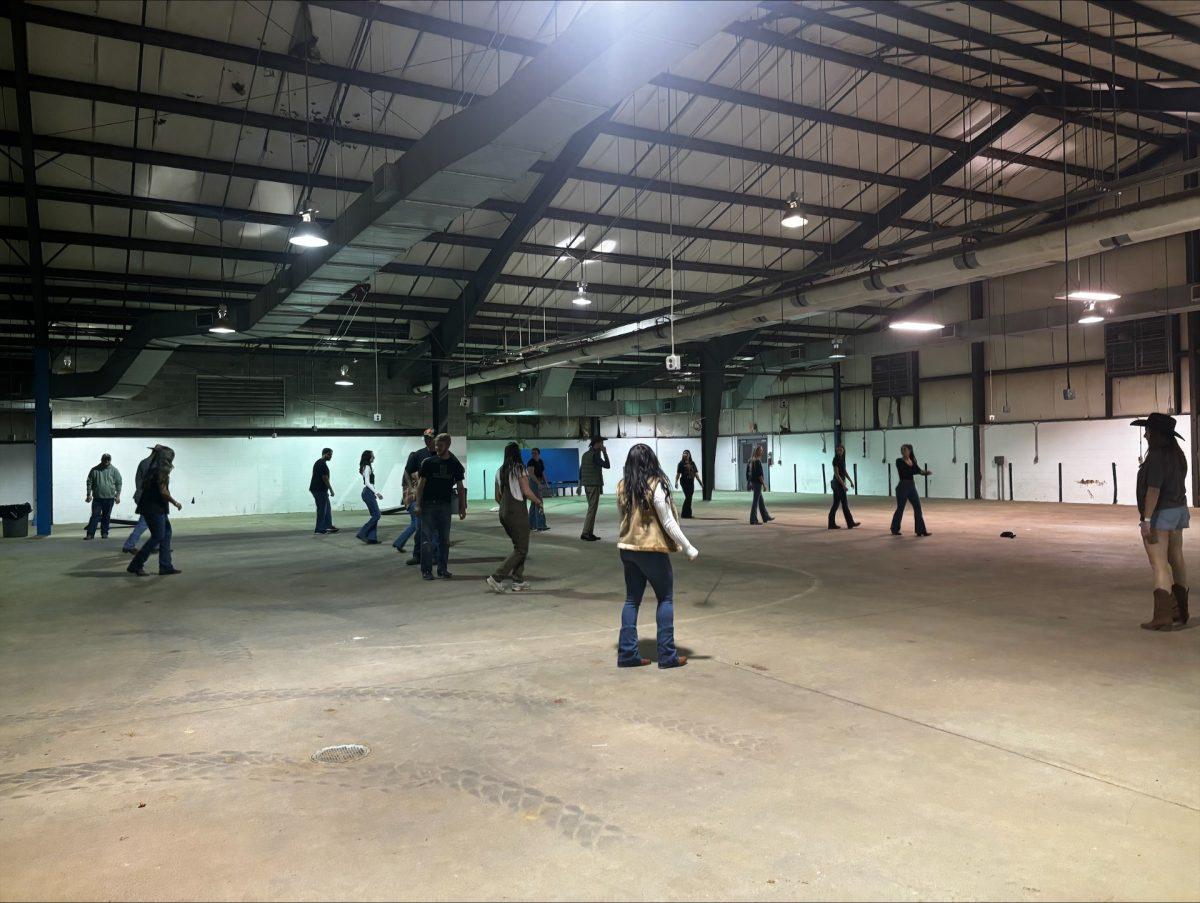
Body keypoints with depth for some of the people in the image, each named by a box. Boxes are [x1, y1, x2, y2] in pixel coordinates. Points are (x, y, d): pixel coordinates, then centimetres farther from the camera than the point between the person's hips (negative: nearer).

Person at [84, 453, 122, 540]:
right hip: (97, 498, 0)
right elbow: (89, 482, 7)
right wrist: (89, 494, 2)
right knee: (95, 516, -4)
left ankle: (104, 533, 17)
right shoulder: (94, 470, 4)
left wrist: (118, 495, -2)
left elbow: (118, 483, 3)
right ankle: (90, 533, -2)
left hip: (109, 498, 0)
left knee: (106, 517, 8)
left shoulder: (114, 471, 3)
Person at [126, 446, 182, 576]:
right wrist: (175, 503, -7)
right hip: (155, 508, -9)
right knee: (158, 536, -4)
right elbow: (163, 491, -18)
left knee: (166, 534, 11)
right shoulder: (161, 471, -14)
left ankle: (166, 566, 12)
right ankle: (136, 565, -1)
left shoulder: (152, 469, 13)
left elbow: (143, 487, 17)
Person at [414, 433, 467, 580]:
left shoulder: (455, 464, 5)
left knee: (444, 539, 7)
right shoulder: (428, 462, 0)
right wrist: (418, 504, -8)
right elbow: (421, 483, 0)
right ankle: (426, 570, 3)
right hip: (428, 505, -2)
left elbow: (460, 487, 9)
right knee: (427, 539, -3)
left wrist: (462, 507, 4)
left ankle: (443, 569, 16)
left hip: (445, 505, 2)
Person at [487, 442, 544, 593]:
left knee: (518, 546, 18)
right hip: (517, 511, -7)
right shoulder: (520, 469, -10)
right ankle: (497, 577, -10)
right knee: (521, 549, -1)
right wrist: (538, 501, 1)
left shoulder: (500, 471, 10)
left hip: (503, 512, 7)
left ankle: (518, 581, 16)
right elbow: (526, 491, -14)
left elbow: (497, 496, 13)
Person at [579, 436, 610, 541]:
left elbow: (581, 470, 15)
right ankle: (585, 533, -9)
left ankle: (590, 533, 12)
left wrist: (580, 485, 19)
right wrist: (605, 453, -5)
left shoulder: (585, 454, 13)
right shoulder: (595, 454, -14)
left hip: (587, 485, 9)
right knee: (592, 509, -7)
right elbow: (607, 465, -12)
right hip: (594, 485, -9)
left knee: (591, 508, 12)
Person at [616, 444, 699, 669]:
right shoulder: (655, 486, -14)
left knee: (632, 599, 13)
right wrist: (689, 548, -6)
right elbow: (668, 523, -13)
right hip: (652, 549, -5)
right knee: (665, 599, 8)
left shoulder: (622, 487, 2)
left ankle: (627, 652, 12)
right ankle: (667, 655, 9)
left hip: (627, 548, 5)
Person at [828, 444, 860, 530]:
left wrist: (850, 481, 16)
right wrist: (843, 485, -21)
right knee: (844, 503, -3)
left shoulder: (842, 459, 12)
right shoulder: (836, 460, -14)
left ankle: (832, 524, 10)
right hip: (838, 483, -9)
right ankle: (850, 523, 4)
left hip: (841, 483, 9)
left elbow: (844, 472, 21)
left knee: (836, 503, 8)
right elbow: (836, 474, -18)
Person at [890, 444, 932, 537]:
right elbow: (906, 472, -22)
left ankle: (921, 530, 5)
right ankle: (895, 529, 18)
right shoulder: (899, 461, -9)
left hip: (912, 486, 6)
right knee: (900, 508, 2)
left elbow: (918, 470, 4)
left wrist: (926, 472, -16)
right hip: (902, 487, -6)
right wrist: (920, 471, -22)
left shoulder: (913, 461, 10)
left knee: (918, 508, 2)